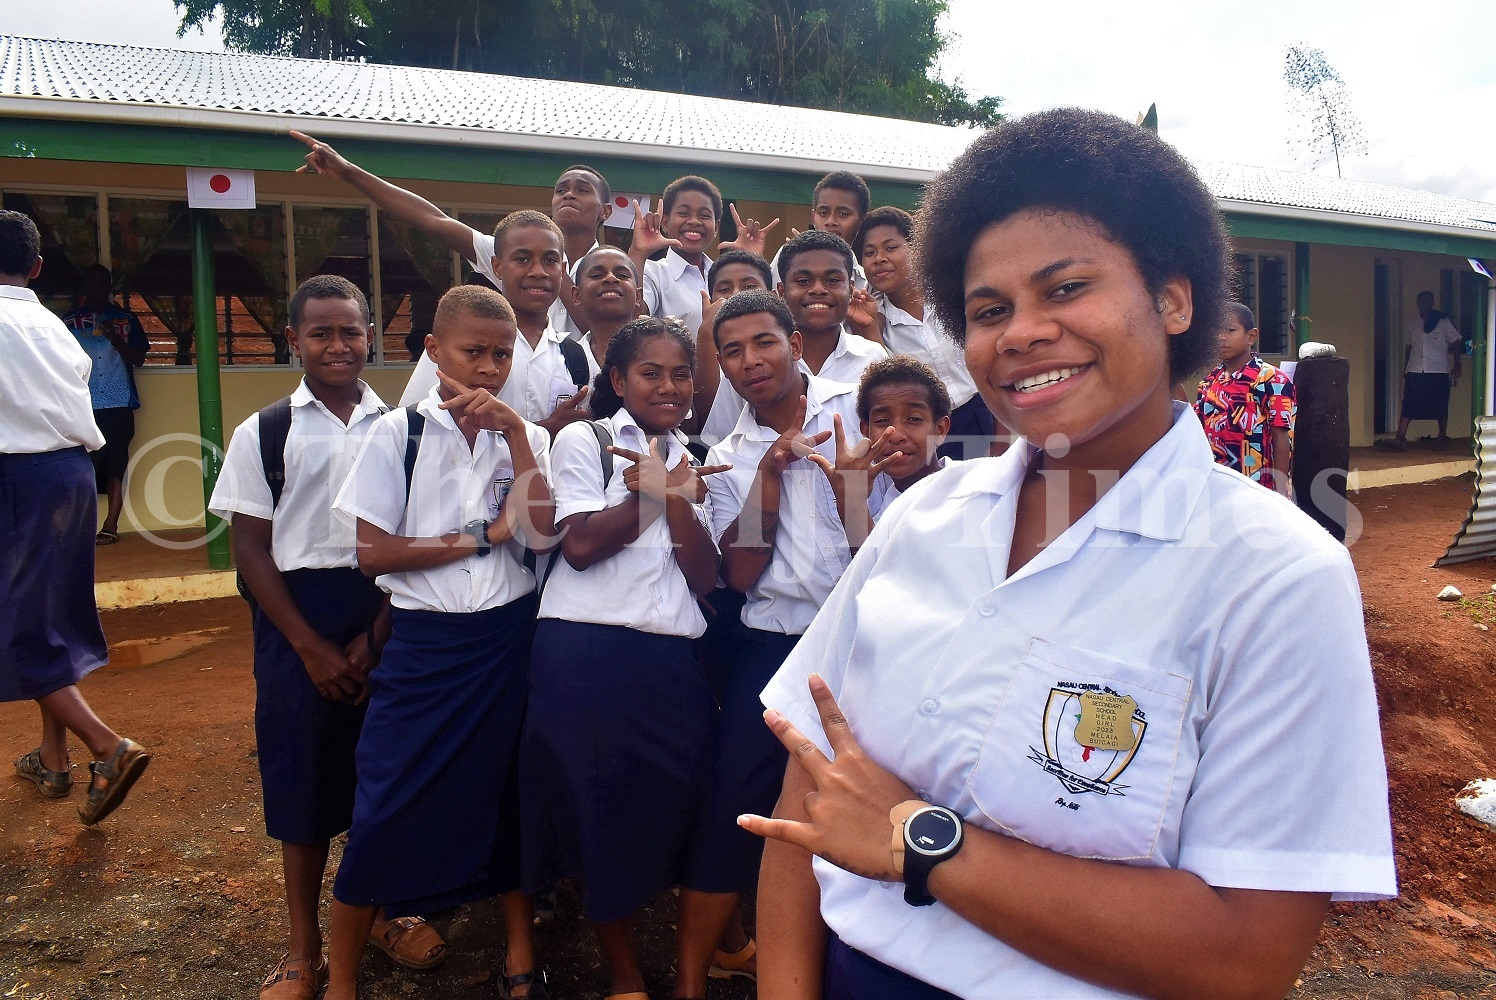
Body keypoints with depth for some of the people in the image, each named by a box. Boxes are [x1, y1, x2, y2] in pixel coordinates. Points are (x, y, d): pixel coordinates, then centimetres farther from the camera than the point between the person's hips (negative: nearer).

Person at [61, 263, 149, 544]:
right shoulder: (69, 322, 12)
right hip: (83, 406, 0)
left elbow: (138, 359, 5)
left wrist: (115, 339, -11)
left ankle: (110, 524, 0)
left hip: (119, 404, 0)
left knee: (117, 464, -2)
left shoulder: (126, 320, 12)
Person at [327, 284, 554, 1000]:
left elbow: (542, 534, -11)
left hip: (509, 638, 2)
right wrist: (484, 536, -10)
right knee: (386, 809, 2)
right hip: (423, 644, -2)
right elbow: (372, 551, -8)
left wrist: (515, 432, -16)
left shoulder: (524, 436, 4)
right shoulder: (399, 432, -3)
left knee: (512, 795, 14)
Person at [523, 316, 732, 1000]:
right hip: (588, 658, -4)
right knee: (600, 815, 6)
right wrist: (656, 495, -6)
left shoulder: (691, 464, 17)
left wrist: (679, 504, -10)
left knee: (681, 811, 3)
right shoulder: (584, 442, 4)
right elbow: (580, 544, -9)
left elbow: (706, 578, 5)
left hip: (674, 663, 4)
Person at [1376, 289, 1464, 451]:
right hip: (1415, 372, 2)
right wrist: (1405, 369, 17)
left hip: (1439, 371, -2)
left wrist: (1456, 365, -4)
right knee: (1408, 405, -7)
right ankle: (1400, 438, -13)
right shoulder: (1412, 324, 12)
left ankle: (1442, 438, 16)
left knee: (1440, 407, 4)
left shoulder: (1443, 322, 2)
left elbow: (1455, 343, 3)